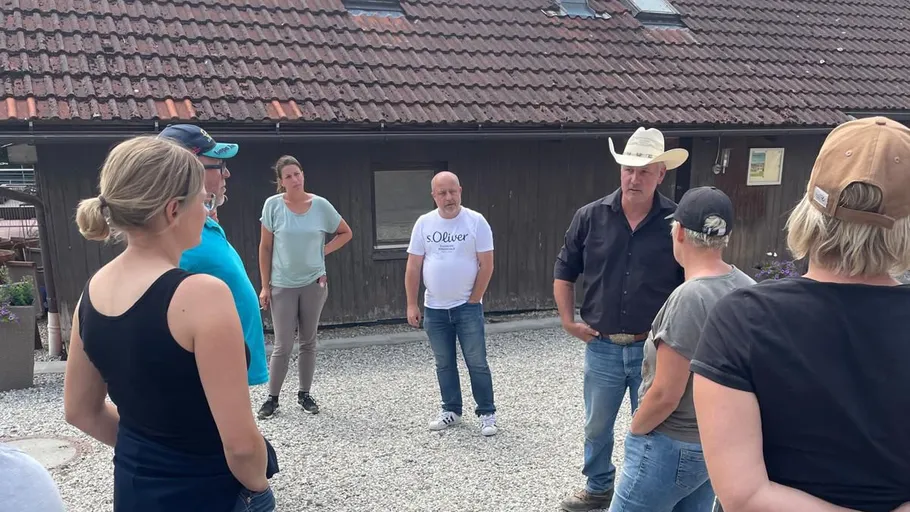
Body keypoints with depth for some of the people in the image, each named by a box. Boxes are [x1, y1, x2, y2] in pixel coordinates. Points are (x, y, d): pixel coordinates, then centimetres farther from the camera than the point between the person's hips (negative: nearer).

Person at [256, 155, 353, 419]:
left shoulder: (320, 205, -4)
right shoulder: (273, 205, -7)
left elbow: (346, 233, 9)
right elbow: (265, 248, -3)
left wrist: (324, 251, -3)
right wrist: (265, 286, -4)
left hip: (314, 283, 2)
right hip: (283, 286, -2)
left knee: (309, 342, 11)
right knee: (283, 346, 0)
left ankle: (304, 394, 24)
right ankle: (272, 397, 16)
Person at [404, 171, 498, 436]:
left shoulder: (476, 221, -7)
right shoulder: (424, 223, 1)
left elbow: (486, 265, -7)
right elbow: (413, 267, 3)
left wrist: (472, 301, -9)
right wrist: (412, 305, 0)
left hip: (467, 307, -3)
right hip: (434, 308, 3)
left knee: (477, 363, 2)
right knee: (444, 363, 14)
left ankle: (487, 413, 14)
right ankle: (451, 410, 27)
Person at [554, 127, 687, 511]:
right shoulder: (590, 217, -4)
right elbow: (564, 271, 7)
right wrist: (568, 320, 1)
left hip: (655, 349, -2)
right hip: (602, 347, 2)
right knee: (596, 426, 19)